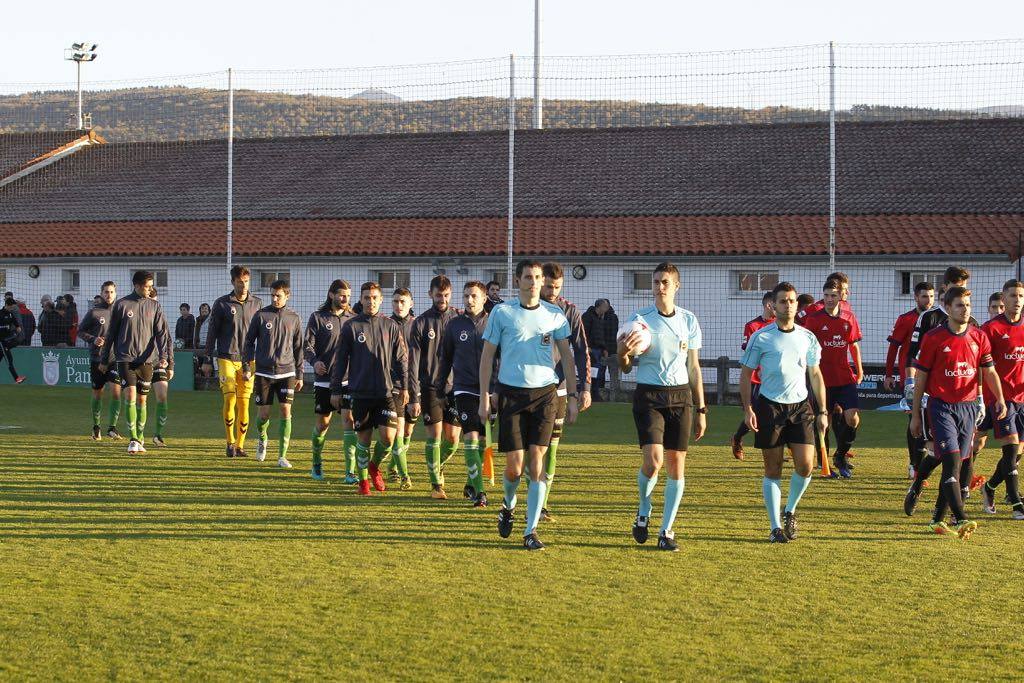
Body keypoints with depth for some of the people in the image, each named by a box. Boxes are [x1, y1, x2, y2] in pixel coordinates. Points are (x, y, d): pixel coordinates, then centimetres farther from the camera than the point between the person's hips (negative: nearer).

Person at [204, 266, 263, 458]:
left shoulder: (257, 303, 8)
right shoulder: (222, 304, 2)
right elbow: (212, 333, 6)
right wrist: (207, 360, 4)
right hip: (226, 359, -2)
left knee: (244, 403, 0)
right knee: (230, 398, -13)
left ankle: (240, 445, 8)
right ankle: (230, 442, -1)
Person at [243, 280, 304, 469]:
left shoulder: (294, 318, 6)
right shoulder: (261, 315, 1)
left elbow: (298, 348, 12)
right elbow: (249, 342, 6)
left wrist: (299, 375, 11)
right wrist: (246, 367, 0)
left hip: (286, 372, 1)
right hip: (264, 373, -1)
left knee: (286, 412, -7)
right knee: (264, 413, 2)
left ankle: (282, 456, -3)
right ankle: (262, 439, 35)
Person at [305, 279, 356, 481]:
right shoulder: (318, 317, 1)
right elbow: (307, 345, -4)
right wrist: (314, 360, -23)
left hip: (348, 379, 1)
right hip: (324, 380, -1)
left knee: (349, 419, -11)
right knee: (322, 423, 9)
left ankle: (350, 470, -10)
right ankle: (317, 464, 31)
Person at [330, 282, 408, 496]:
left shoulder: (391, 326, 6)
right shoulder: (351, 326, 2)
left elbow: (402, 358, 9)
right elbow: (341, 360, 4)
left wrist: (403, 386, 4)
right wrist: (336, 390, 2)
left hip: (386, 391, 1)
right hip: (360, 392, -1)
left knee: (388, 437, -9)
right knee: (363, 438, 4)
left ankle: (375, 466, 20)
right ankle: (363, 481, 19)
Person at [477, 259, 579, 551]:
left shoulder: (555, 315, 6)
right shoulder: (501, 313, 1)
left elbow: (566, 355, 12)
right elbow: (487, 356, 5)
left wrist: (572, 396, 6)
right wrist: (484, 399, 0)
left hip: (544, 393, 1)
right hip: (511, 394, -1)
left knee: (537, 461, -6)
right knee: (514, 464, -3)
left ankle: (530, 531, -1)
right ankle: (508, 505, 30)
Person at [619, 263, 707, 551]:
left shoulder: (689, 320, 6)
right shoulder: (640, 319, -2)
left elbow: (694, 367, 13)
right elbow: (626, 367, 1)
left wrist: (701, 410, 11)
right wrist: (623, 353, -23)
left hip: (680, 397, 3)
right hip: (648, 396, -3)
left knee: (677, 465, 0)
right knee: (653, 460, -17)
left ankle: (666, 531, 11)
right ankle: (643, 511, 13)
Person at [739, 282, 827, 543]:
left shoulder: (808, 338, 7)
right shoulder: (760, 337, -2)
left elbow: (815, 375, 15)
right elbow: (746, 374, 1)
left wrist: (822, 411, 11)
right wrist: (747, 409, -8)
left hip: (800, 406, 2)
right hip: (770, 406, -2)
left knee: (805, 465, -8)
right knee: (773, 471, 1)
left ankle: (789, 511, 17)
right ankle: (776, 527, 7)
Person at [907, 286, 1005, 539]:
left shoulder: (979, 337, 5)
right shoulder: (933, 338, -5)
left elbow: (989, 371, 3)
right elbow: (921, 377, 0)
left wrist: (1000, 399, -14)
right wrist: (916, 414, 1)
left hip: (968, 406, 4)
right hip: (941, 405, -4)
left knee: (954, 462, 8)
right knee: (952, 459, -15)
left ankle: (938, 519, 21)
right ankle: (960, 520, -19)